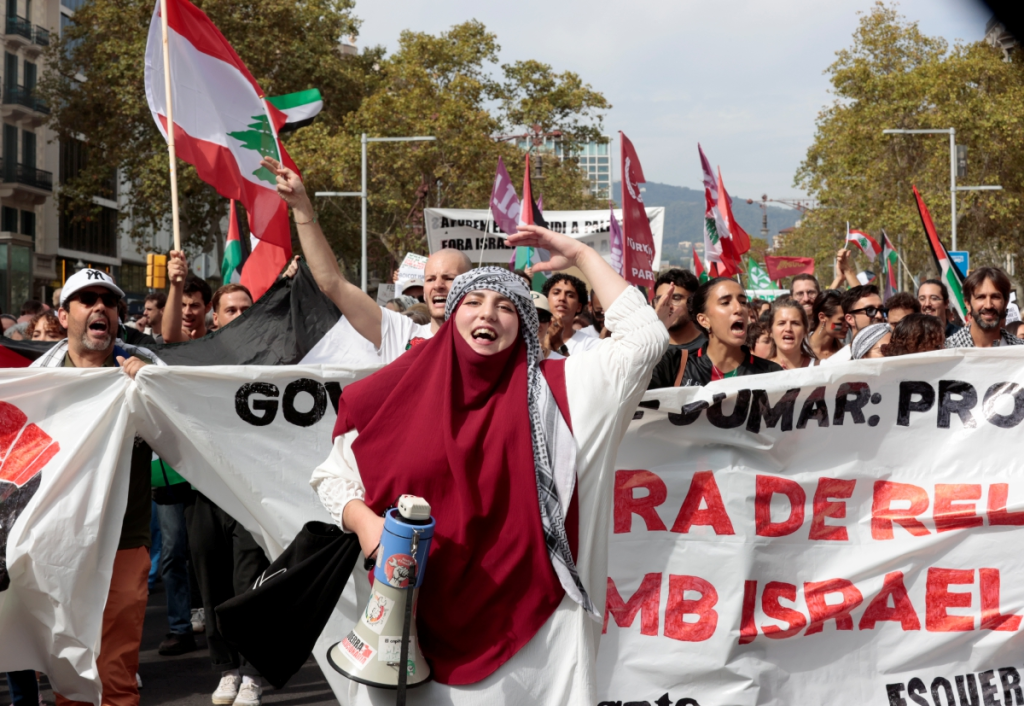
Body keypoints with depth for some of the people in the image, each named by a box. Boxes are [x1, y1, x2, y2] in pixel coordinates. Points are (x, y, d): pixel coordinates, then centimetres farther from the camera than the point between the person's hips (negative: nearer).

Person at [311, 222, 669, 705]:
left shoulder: (551, 390, 3)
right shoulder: (404, 391, 4)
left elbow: (644, 338, -3)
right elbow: (334, 474, 12)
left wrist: (582, 257, 0)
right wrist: (365, 521, -8)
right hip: (422, 618, 1)